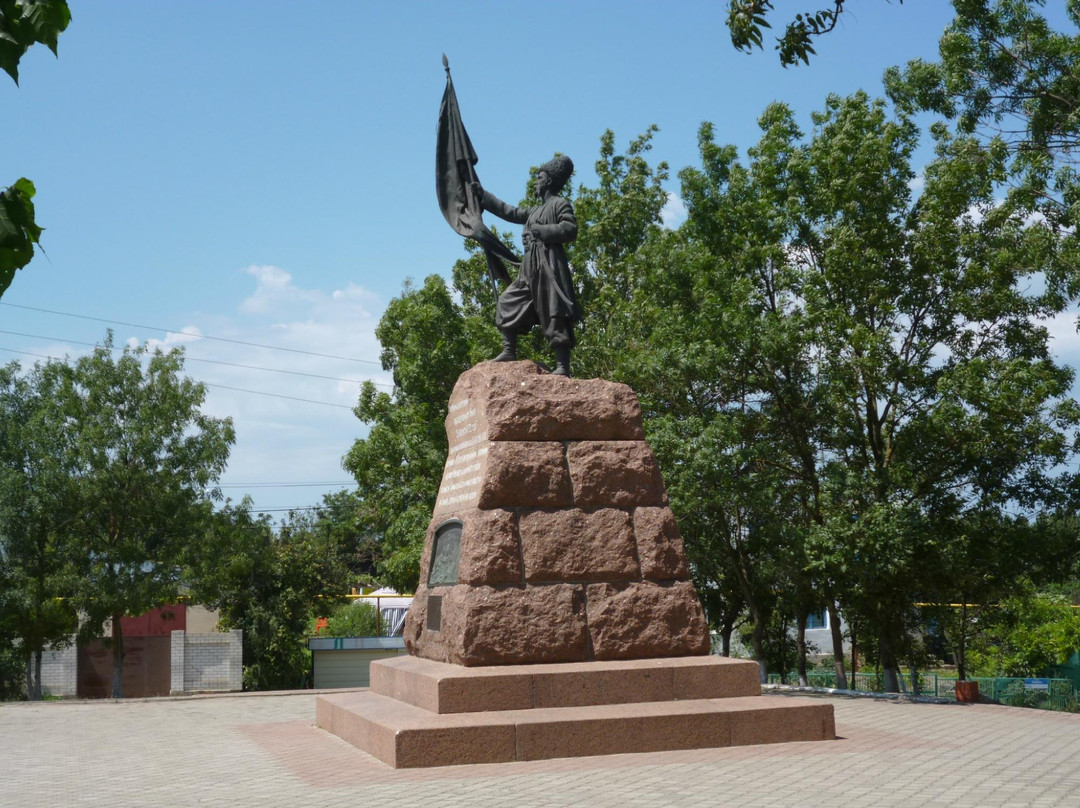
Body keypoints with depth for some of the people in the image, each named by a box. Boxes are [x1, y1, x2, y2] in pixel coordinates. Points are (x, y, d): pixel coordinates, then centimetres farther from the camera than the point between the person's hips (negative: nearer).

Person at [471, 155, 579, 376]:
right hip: (531, 269, 10)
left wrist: (540, 231, -15)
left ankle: (563, 366, -14)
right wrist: (482, 195, 36)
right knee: (509, 302, 12)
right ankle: (509, 352, 14)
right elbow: (510, 212, 32)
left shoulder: (560, 204, -1)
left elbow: (570, 230, -13)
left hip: (549, 266, -10)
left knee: (555, 316, -12)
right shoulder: (536, 211, 25)